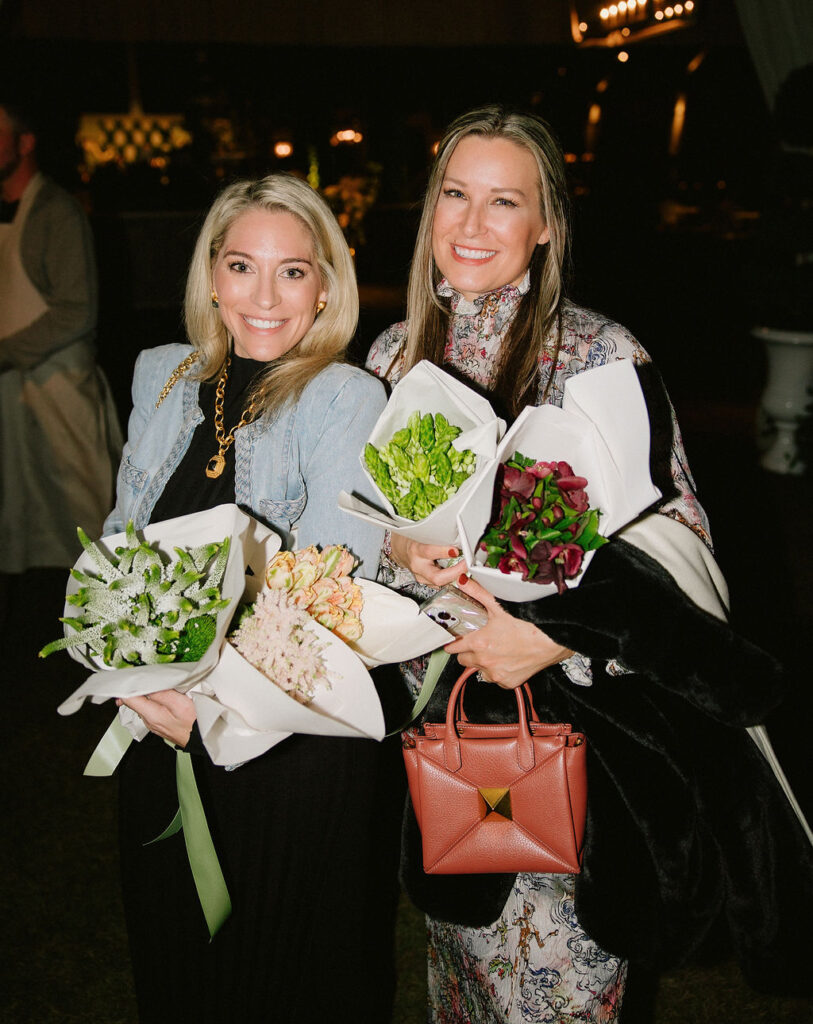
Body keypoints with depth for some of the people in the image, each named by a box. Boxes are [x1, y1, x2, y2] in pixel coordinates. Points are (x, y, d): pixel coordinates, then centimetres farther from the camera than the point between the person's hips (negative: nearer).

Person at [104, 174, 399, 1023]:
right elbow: (121, 539, 9)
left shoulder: (347, 400, -13)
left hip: (294, 737, -5)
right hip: (161, 730, 5)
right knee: (171, 948, 23)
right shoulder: (162, 378, 4)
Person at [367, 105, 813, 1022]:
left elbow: (673, 535, -12)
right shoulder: (398, 353, 3)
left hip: (570, 709, -4)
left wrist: (555, 637, -22)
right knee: (459, 951, 21)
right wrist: (396, 550, -13)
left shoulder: (601, 355, -11)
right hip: (442, 710, 4)